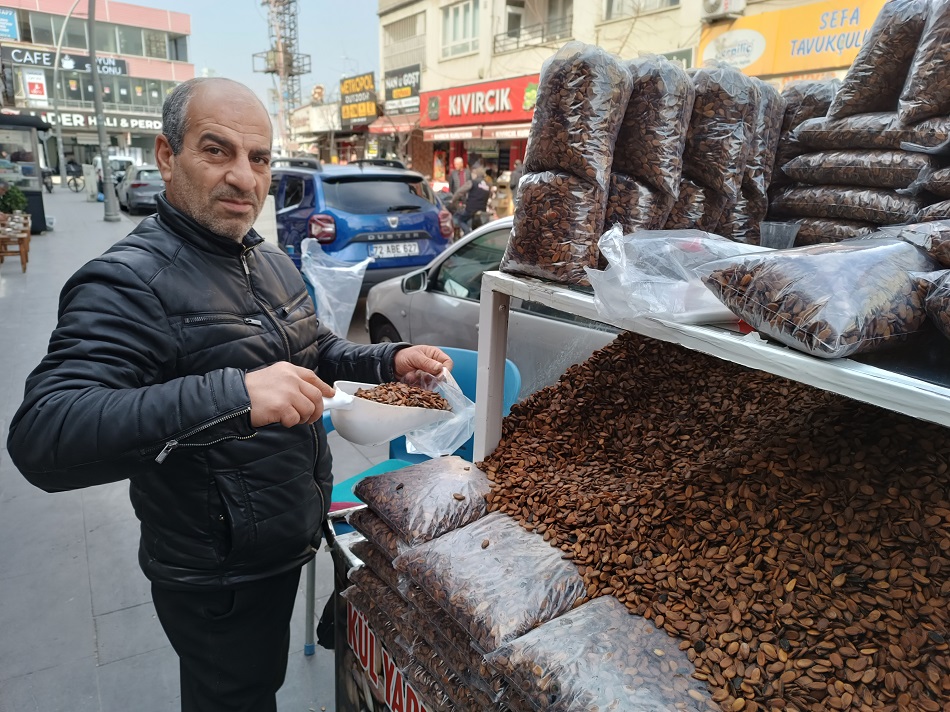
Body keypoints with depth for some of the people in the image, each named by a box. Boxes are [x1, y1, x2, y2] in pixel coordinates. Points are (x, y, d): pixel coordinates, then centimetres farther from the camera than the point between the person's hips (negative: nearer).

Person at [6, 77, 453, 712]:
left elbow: (314, 350, 17)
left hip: (286, 548, 8)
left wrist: (388, 361, -1)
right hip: (218, 582, -7)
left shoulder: (272, 261, 4)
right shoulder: (130, 282, -24)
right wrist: (233, 396, -46)